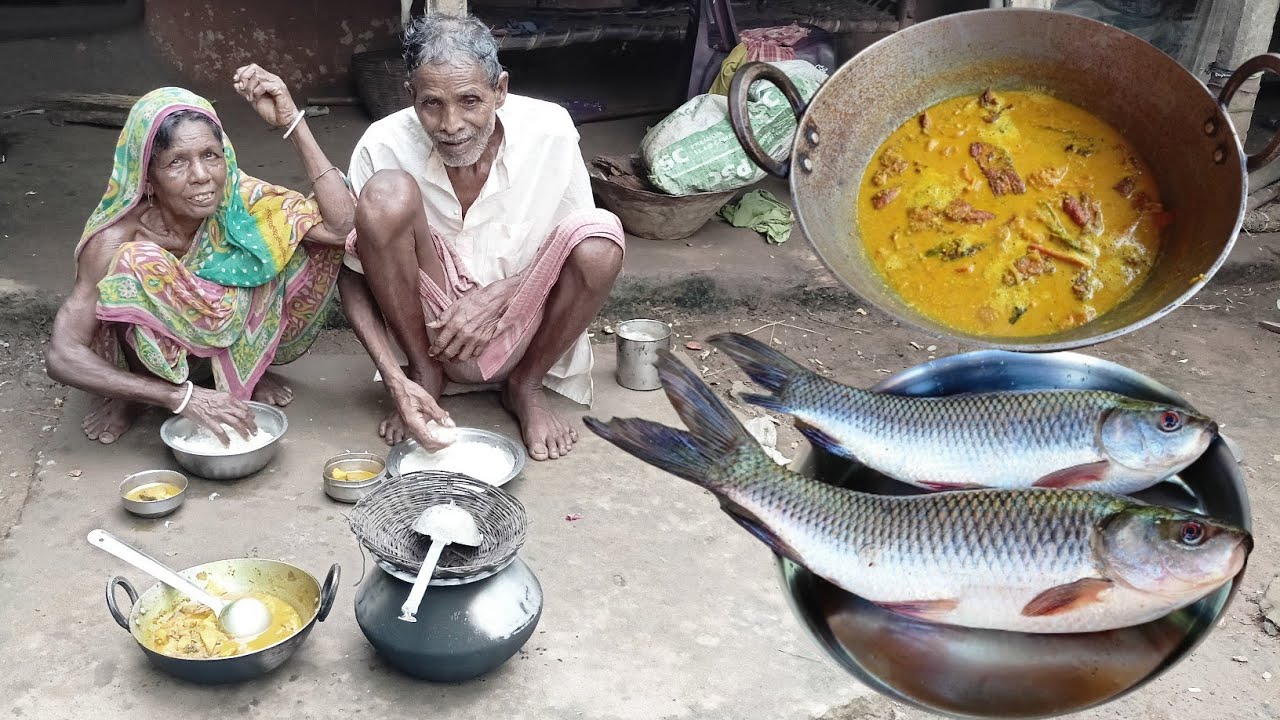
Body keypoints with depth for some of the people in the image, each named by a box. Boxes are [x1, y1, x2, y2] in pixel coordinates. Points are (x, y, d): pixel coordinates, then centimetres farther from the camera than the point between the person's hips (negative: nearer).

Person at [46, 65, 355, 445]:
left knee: (317, 248, -20)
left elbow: (340, 225, -36)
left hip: (228, 334, 3)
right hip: (153, 350, -3)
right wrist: (182, 396, -41)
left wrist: (293, 122, -41)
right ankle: (130, 395, -7)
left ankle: (247, 369, 2)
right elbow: (62, 357, -32)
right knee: (137, 265, -36)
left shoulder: (239, 198, -24)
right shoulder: (118, 238, -31)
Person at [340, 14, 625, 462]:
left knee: (601, 237, -28)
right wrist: (394, 379, -25)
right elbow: (353, 274, -11)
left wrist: (497, 296, -21)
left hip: (517, 324, 1)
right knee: (386, 194, -27)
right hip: (433, 326, 0)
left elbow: (586, 254, -5)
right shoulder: (385, 146, -18)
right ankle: (424, 374, -4)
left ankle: (525, 386, -1)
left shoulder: (549, 132, -17)